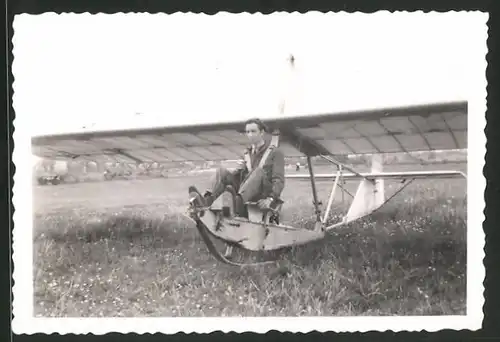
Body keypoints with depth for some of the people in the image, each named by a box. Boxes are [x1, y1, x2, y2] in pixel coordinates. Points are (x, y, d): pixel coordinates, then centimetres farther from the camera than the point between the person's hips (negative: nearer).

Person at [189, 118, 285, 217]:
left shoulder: (275, 152, 2)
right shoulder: (248, 152, 20)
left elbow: (279, 180, -9)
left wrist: (270, 199, -26)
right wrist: (239, 169, -4)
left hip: (264, 194, -5)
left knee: (259, 171, -33)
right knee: (222, 171, -11)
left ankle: (238, 201, -56)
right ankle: (207, 199, -37)